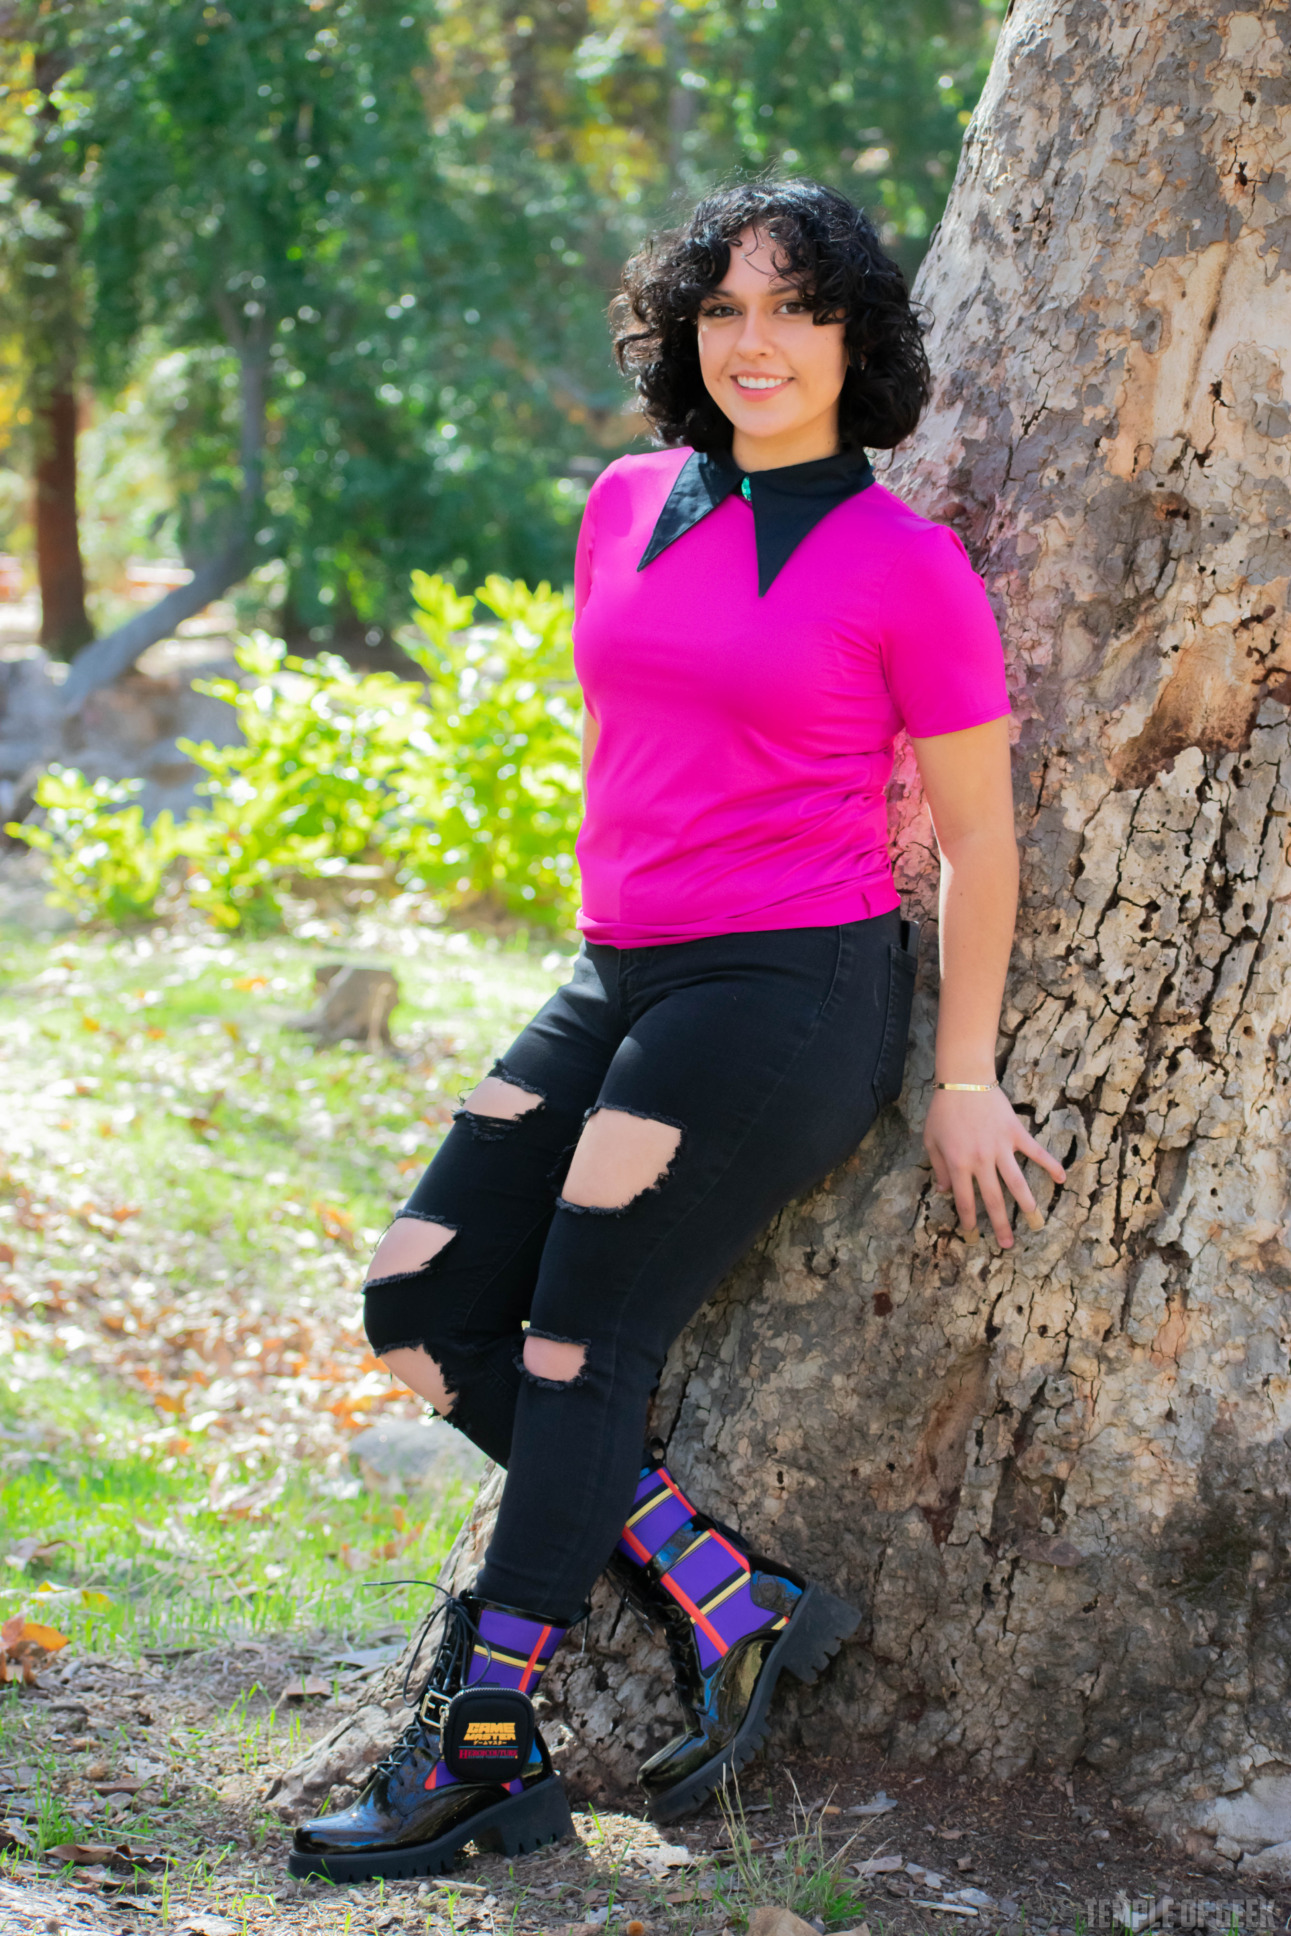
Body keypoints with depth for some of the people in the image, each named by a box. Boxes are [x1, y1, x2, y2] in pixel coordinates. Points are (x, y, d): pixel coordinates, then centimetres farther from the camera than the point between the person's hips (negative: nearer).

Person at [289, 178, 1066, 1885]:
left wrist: (961, 1082, 0)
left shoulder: (904, 567, -8)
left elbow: (978, 836, -2)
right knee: (422, 1306, -1)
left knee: (578, 1348, -7)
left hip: (795, 991, -7)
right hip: (618, 977, 7)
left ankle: (481, 1756, 5)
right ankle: (731, 1605, 5)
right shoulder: (626, 508, 8)